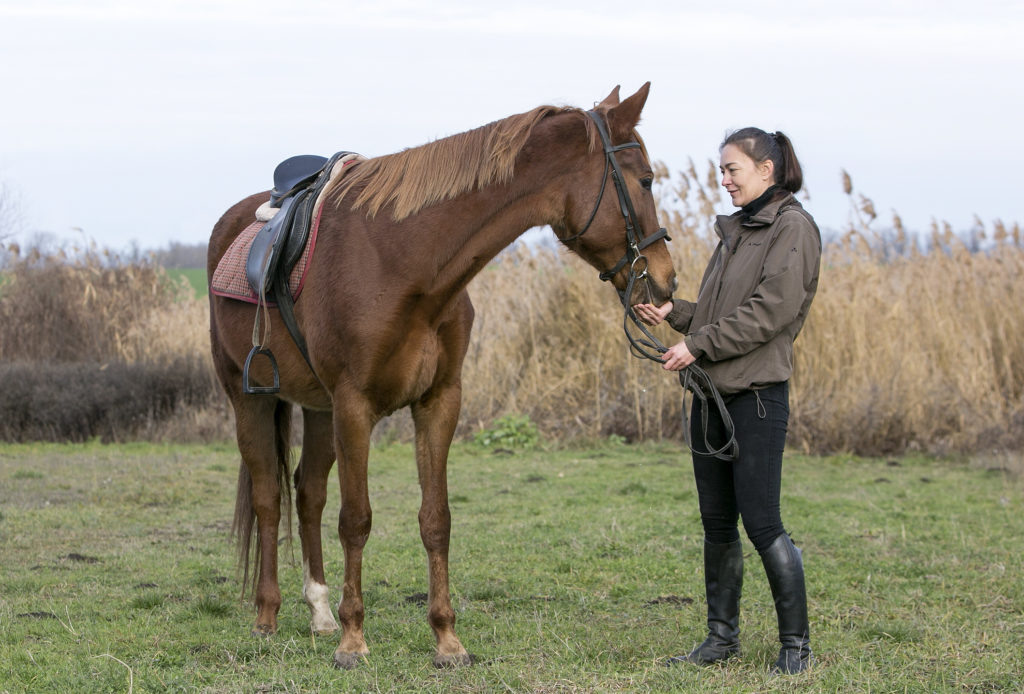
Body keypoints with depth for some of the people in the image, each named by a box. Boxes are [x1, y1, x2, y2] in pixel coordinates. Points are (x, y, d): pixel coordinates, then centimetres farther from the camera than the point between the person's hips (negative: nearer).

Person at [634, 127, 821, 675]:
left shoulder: (793, 227, -7)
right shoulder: (735, 230, 18)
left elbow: (770, 310, -16)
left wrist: (699, 345, -15)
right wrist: (672, 313, 4)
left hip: (758, 393, -8)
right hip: (711, 393, 8)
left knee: (761, 523, -8)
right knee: (717, 524, 10)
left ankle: (796, 643, 0)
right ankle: (721, 636, 18)